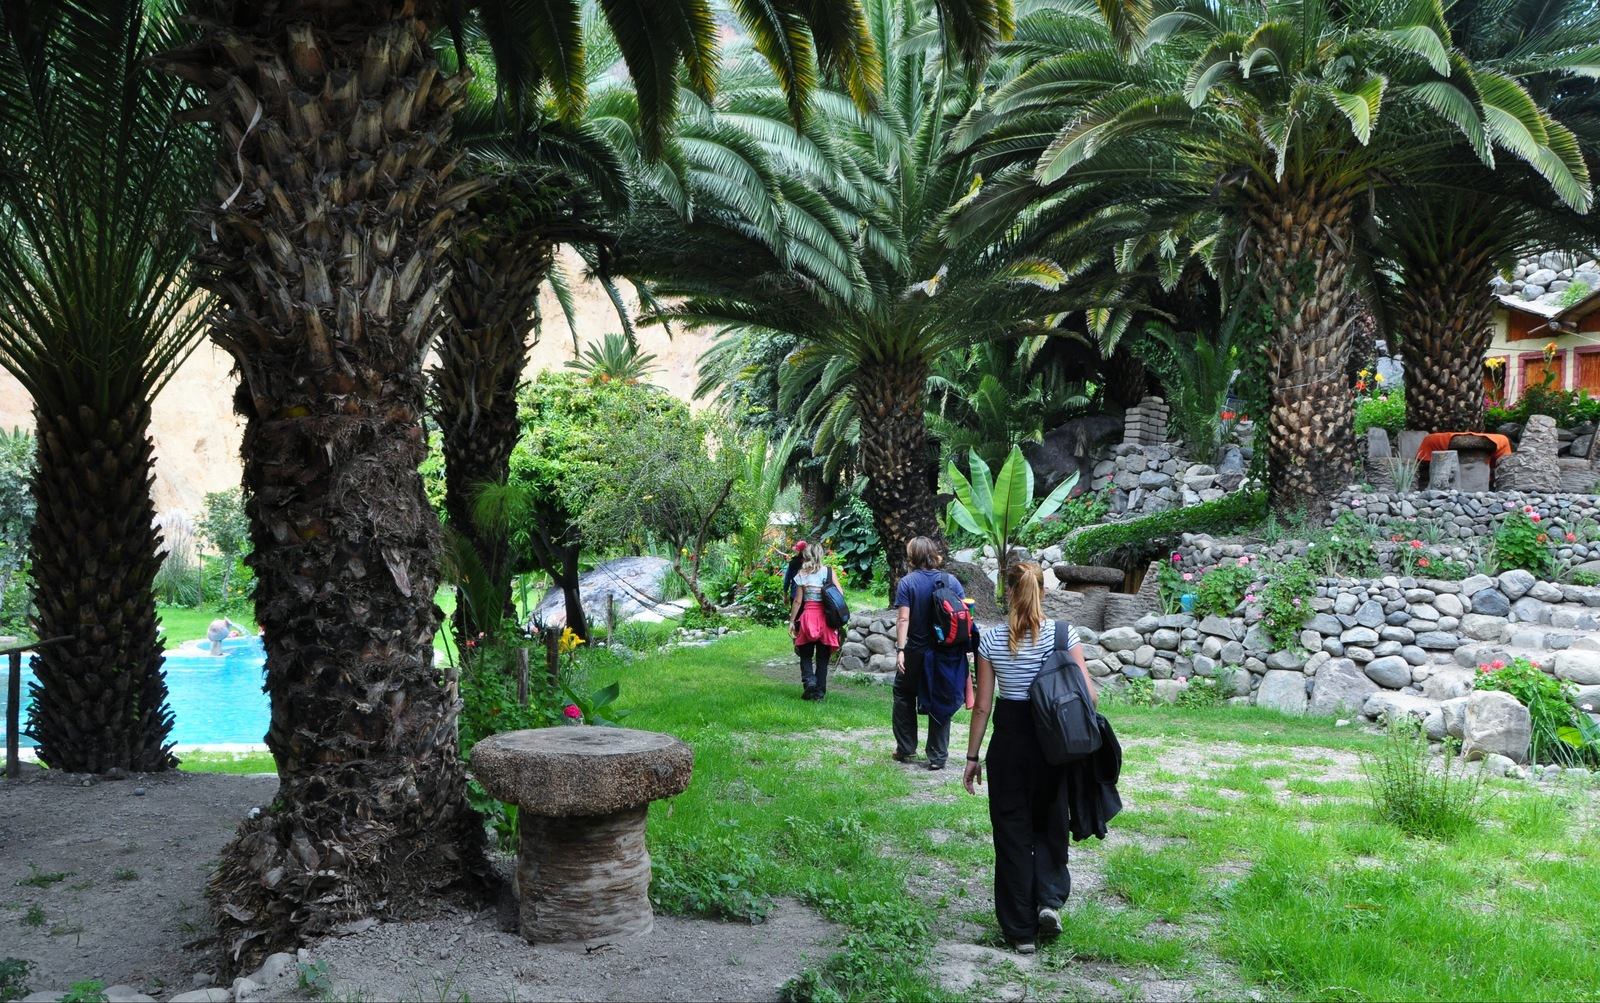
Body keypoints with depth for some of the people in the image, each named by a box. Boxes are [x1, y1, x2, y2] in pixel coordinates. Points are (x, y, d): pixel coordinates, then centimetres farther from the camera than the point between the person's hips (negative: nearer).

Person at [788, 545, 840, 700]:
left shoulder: (802, 575, -1)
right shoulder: (828, 571, 1)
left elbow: (798, 601, 0)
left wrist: (792, 621, 7)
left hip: (808, 616, -1)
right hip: (826, 617, 1)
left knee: (806, 655, 13)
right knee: (822, 658, 10)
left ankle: (809, 681, -10)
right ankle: (819, 692, 10)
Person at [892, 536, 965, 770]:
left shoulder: (908, 582, -8)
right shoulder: (951, 581, -1)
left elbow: (903, 619, -15)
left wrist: (900, 649, -15)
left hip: (915, 653, -2)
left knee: (904, 697, 17)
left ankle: (905, 749, 21)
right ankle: (937, 757, 10)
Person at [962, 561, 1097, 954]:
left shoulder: (991, 639, -5)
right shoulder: (1063, 633, -6)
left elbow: (982, 706, -3)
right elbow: (1089, 695, -10)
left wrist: (972, 756, 5)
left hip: (1008, 741, 0)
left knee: (1013, 832, 10)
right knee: (1050, 823, 21)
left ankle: (1021, 930, 15)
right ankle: (1050, 899, 2)